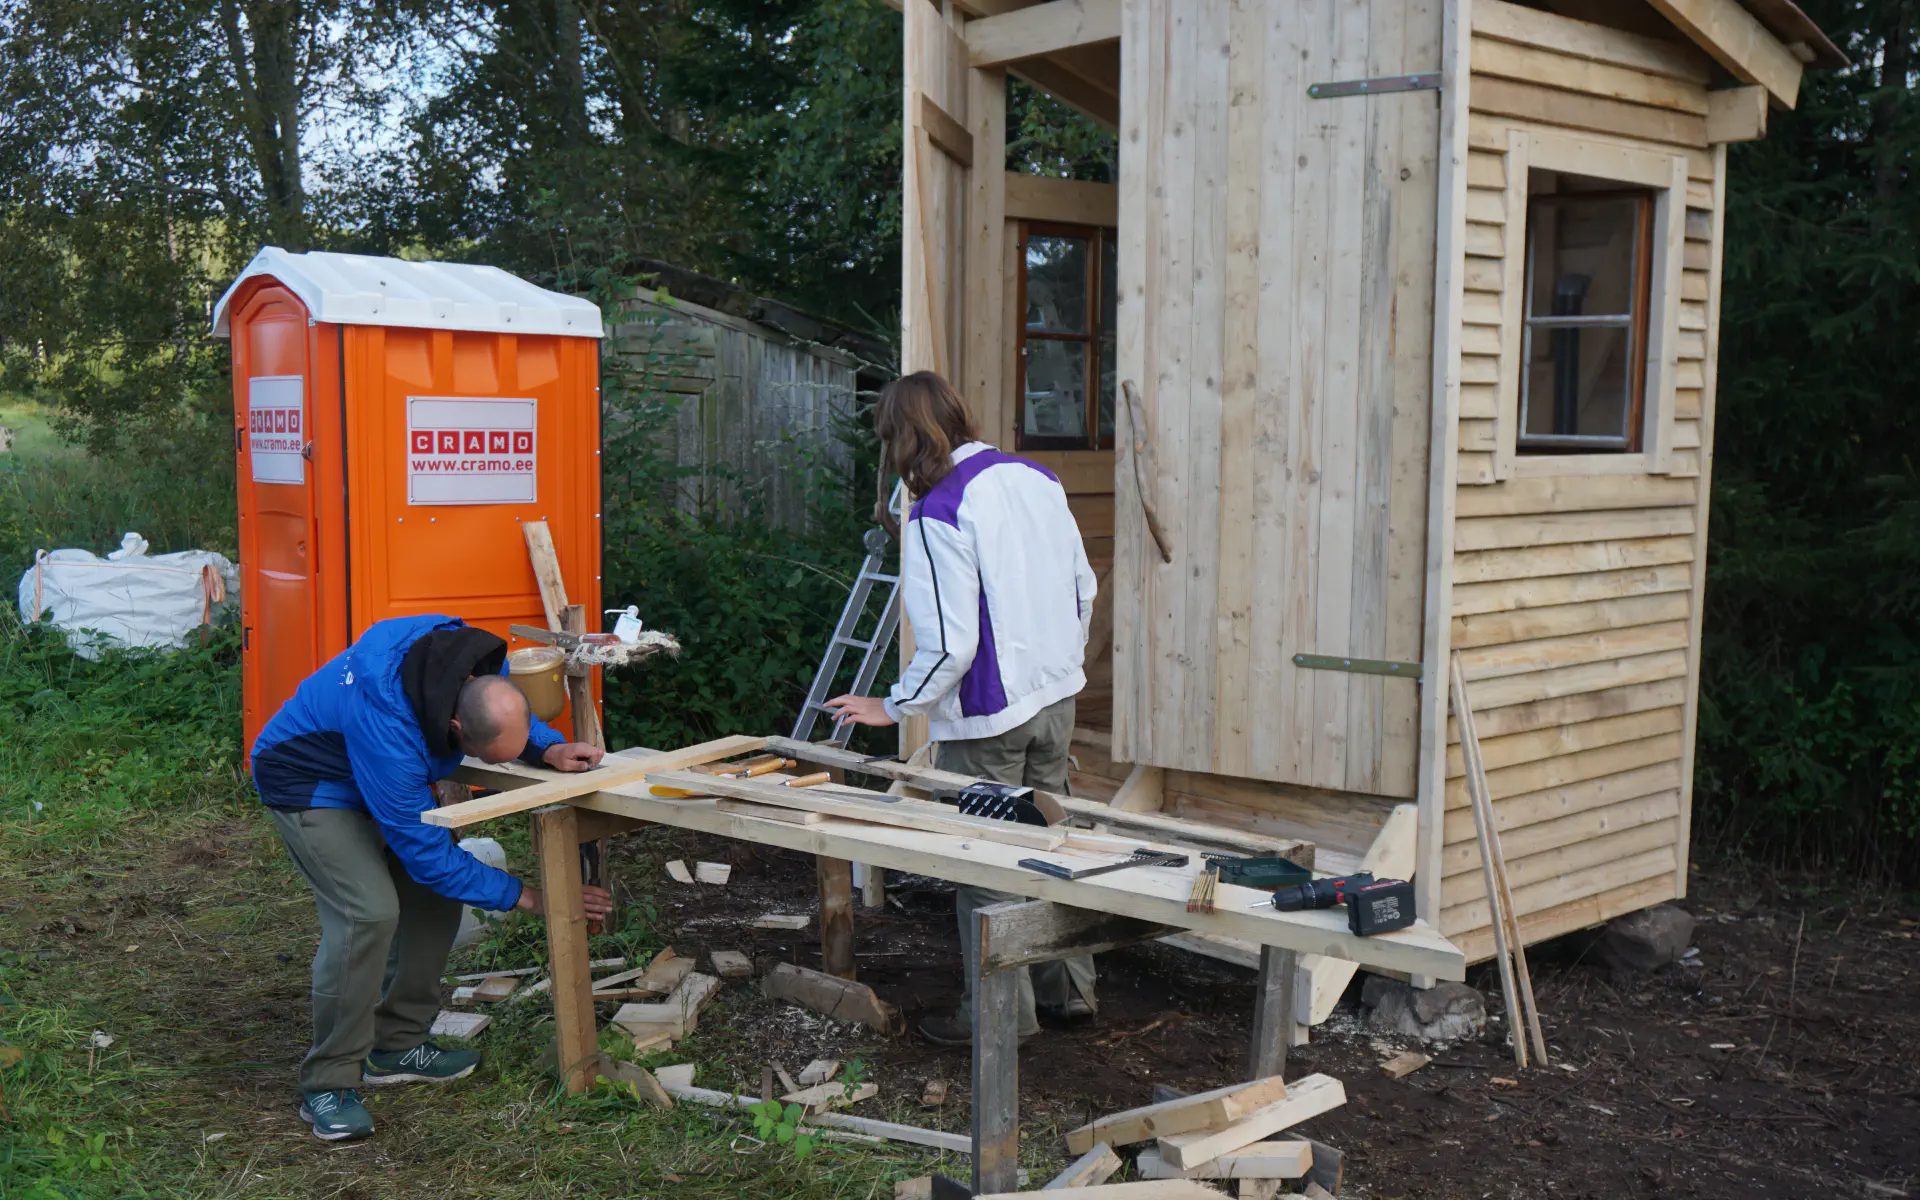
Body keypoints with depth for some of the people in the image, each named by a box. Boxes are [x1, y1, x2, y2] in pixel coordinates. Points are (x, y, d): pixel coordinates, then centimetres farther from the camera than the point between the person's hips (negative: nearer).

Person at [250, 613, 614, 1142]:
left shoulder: (480, 664, -23)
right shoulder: (385, 727, -42)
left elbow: (517, 722, 4)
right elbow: (425, 849, -31)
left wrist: (549, 748, -18)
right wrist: (524, 896, -26)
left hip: (383, 776, 8)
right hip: (310, 783, -8)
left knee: (435, 896, 1)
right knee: (368, 911, -23)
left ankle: (396, 1047, 16)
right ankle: (328, 1086, -11)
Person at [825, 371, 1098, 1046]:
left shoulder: (938, 517, -21)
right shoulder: (1036, 478, 3)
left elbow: (949, 643, -23)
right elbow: (1083, 590, 11)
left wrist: (894, 707, -8)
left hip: (987, 718, -8)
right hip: (1057, 698, 8)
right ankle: (1067, 987, 30)